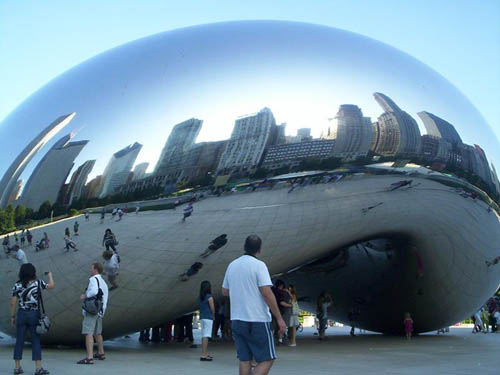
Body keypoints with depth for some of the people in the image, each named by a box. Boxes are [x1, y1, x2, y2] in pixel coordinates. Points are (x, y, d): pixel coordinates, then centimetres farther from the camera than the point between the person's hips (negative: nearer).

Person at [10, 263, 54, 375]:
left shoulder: (17, 285, 1)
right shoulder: (37, 283, -6)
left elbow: (13, 303, 0)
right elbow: (51, 286, 0)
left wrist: (12, 317, 8)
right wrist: (50, 275, 17)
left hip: (21, 314, 2)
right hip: (34, 315, -2)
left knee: (19, 341, 8)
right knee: (36, 341, 1)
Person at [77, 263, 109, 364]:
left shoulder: (93, 279, -8)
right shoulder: (103, 282, 19)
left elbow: (94, 291, -26)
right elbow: (104, 297, 16)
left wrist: (85, 296, -12)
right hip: (100, 311, 9)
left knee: (88, 333, -13)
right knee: (97, 333, 22)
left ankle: (89, 358, -19)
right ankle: (101, 353, 35)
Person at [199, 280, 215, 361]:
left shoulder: (200, 298, 10)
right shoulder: (209, 297, -10)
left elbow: (201, 308, 12)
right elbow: (212, 309, -9)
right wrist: (213, 316, 9)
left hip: (202, 317, 7)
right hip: (208, 318, -7)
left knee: (204, 336, 13)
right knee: (206, 336, -10)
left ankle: (206, 353, 21)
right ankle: (203, 355, -14)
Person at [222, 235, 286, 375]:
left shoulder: (232, 265, 9)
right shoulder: (259, 265, -10)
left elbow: (225, 291, 18)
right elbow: (267, 293, -18)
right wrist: (279, 318, -14)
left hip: (236, 320, 6)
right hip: (257, 320, -6)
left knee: (244, 360, 10)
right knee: (267, 359, 0)